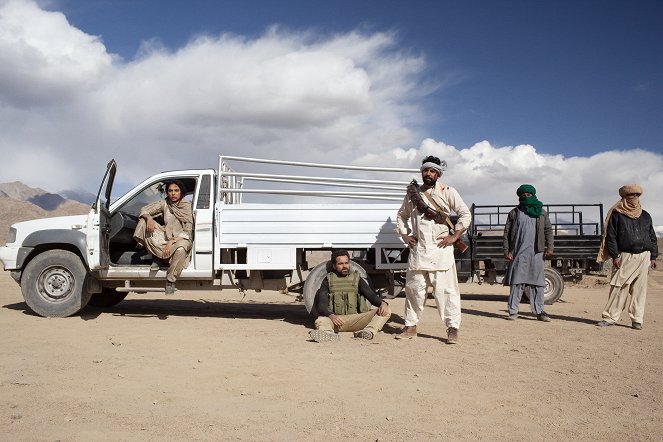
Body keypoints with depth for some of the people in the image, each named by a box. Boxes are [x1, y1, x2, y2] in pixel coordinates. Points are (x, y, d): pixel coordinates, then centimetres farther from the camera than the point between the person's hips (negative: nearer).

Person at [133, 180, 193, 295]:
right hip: (166, 237, 4)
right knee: (144, 220, -14)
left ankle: (171, 281, -20)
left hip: (181, 238, -4)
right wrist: (149, 218, -23)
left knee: (180, 249, -42)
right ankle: (157, 258, -9)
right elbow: (144, 210, 1)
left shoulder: (187, 207, -9)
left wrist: (172, 242, -25)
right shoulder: (164, 203, 1)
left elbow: (187, 232, -14)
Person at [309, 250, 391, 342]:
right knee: (321, 321, -33)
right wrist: (331, 316, -21)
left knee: (386, 311, -20)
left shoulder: (356, 278, 20)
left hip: (356, 319, 2)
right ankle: (328, 333, -65)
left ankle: (369, 331, -46)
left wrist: (382, 303, -17)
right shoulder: (328, 280, 15)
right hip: (335, 319, -1)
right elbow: (321, 303, 2)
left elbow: (371, 295, 8)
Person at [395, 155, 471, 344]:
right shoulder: (413, 192, 11)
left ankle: (453, 328, 1)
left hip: (440, 249, -4)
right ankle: (410, 326, 18)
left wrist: (454, 236, -6)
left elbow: (465, 214, 1)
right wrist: (404, 235, 10)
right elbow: (401, 215, 23)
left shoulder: (447, 192, 1)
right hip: (417, 249, 4)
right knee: (413, 288, 8)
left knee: (445, 289, -5)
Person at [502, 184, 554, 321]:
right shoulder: (514, 213, 9)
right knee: (516, 282, -3)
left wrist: (549, 247, -1)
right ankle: (513, 311, 1)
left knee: (537, 282, 3)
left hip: (536, 253, 2)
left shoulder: (541, 212, 14)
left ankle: (539, 311, 9)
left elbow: (548, 230, 13)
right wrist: (507, 251, -3)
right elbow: (507, 233, 6)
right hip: (518, 253, -1)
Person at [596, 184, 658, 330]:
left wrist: (653, 256, 10)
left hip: (644, 257, 4)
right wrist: (614, 255, -9)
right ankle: (609, 317, 2)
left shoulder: (645, 216, 16)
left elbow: (652, 237, 19)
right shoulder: (616, 214, 4)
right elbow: (611, 236, -1)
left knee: (640, 289, 3)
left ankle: (637, 319, 9)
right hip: (624, 256, -3)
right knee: (618, 287, -5)